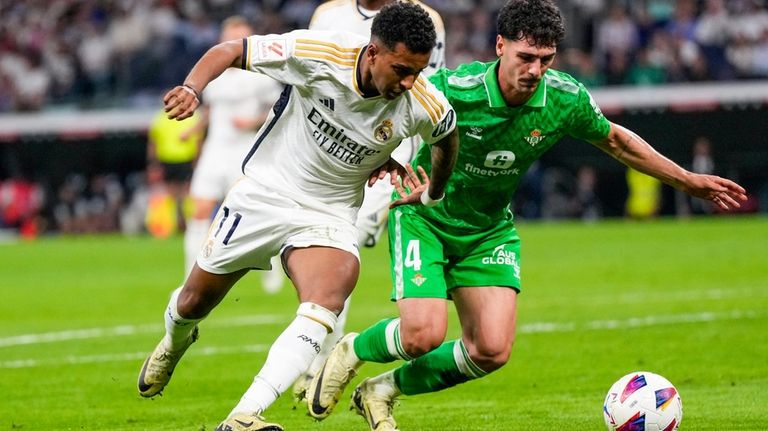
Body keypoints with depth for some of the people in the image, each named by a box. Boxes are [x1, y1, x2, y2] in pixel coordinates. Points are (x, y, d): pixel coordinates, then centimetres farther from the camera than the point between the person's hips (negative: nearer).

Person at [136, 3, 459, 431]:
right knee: (194, 303, 15)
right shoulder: (317, 53, -25)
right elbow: (231, 50, -14)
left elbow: (448, 138, 8)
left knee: (323, 309, -29)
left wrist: (433, 193, 16)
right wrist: (192, 88, -30)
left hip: (329, 215, 0)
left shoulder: (426, 106, -18)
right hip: (265, 191, 0)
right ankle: (176, 341, 54)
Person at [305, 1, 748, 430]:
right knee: (424, 334, -22)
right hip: (424, 216, -4)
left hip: (489, 229, 4)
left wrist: (690, 181, 10)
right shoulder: (451, 90, -28)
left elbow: (616, 141, 5)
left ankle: (384, 390, 14)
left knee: (492, 350, -10)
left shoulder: (567, 99, -16)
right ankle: (352, 351, 14)